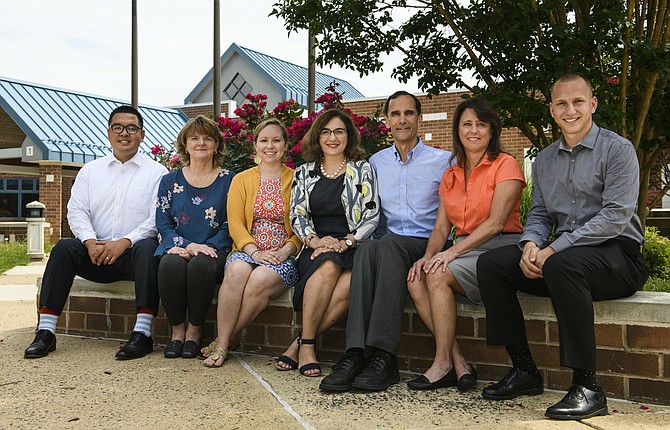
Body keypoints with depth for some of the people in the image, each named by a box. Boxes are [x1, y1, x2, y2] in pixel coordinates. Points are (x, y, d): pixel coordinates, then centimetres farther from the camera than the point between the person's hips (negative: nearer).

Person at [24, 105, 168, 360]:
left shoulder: (156, 172, 5)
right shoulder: (90, 170, 17)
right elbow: (76, 211, 7)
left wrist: (125, 242, -19)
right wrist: (90, 241, -13)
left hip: (133, 252, -3)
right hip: (96, 252, 3)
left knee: (148, 249, -35)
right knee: (63, 248, -24)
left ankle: (142, 334, -38)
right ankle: (45, 332, -24)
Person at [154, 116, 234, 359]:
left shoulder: (228, 180, 9)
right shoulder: (170, 181, 14)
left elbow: (230, 225, 2)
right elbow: (162, 223, 6)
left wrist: (203, 249, -13)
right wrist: (188, 245, -13)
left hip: (212, 251, -1)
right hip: (177, 249, 2)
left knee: (200, 265, -36)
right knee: (171, 264, -34)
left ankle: (194, 331, -16)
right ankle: (177, 330, -16)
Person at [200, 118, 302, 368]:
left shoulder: (295, 180, 9)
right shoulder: (242, 180, 15)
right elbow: (235, 222, 4)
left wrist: (285, 251, -14)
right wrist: (254, 252, -13)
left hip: (283, 256, -1)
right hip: (247, 251, 2)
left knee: (261, 278, -34)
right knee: (237, 270, -33)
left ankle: (224, 341, -20)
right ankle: (222, 342, -26)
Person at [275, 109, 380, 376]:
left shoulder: (362, 169, 11)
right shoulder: (304, 173, 17)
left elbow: (371, 215, 1)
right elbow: (297, 216, 8)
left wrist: (345, 243, -14)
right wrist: (315, 240, -12)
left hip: (353, 250, -1)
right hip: (316, 249, 1)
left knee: (349, 285, -36)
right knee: (328, 266, -37)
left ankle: (300, 344, -25)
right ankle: (307, 345, -27)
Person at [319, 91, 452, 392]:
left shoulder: (443, 161, 9)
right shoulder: (376, 162, 19)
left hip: (427, 245, -2)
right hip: (387, 243, 3)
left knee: (387, 245, -36)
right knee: (365, 249, -34)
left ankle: (384, 355, -42)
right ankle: (355, 353, -44)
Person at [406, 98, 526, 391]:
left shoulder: (505, 165, -3)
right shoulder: (451, 175, 18)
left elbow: (495, 223, -14)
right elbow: (441, 227, 11)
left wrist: (452, 253, -21)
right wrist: (428, 255, -10)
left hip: (499, 249, -6)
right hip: (463, 251, 6)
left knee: (439, 276, -28)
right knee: (416, 280, -20)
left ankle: (443, 364, -17)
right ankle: (458, 363, -19)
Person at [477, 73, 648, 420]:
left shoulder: (617, 149, -4)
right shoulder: (545, 160, 16)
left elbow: (616, 216, -15)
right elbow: (539, 213, 16)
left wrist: (555, 250, -21)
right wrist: (531, 244, -10)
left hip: (617, 253, -6)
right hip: (562, 254, 6)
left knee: (562, 264, -38)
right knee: (491, 264, -12)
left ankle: (587, 388, -31)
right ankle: (524, 370, -6)